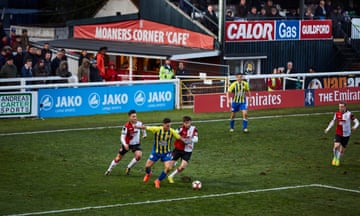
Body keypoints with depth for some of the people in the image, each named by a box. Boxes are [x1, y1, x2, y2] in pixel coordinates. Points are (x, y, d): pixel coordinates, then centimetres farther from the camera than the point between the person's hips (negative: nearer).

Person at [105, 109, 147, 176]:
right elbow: (122, 137, -26)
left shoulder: (139, 123, -12)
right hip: (126, 144, -2)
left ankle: (128, 168, 1)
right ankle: (109, 170, 31)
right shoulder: (126, 126, -24)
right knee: (118, 158, 7)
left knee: (139, 155, -24)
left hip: (136, 144, 2)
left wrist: (144, 134, 7)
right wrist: (125, 144, -40)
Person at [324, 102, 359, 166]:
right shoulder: (337, 114, -1)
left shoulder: (349, 114, -10)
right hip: (338, 134, 1)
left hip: (346, 134, -1)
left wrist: (355, 127, -28)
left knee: (342, 150, 7)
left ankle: (338, 160, 35)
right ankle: (335, 158, 9)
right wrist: (328, 128, 6)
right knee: (336, 146, -20)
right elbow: (333, 121, 15)